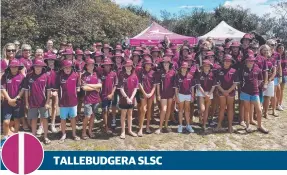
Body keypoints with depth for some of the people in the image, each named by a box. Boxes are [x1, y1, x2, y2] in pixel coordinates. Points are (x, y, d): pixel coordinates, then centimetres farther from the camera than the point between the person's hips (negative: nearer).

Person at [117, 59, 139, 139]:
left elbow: (135, 88, -1)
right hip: (123, 98, -3)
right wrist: (127, 97, -16)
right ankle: (123, 131, 13)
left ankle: (130, 130, 25)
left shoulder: (134, 76, 0)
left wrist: (131, 98, -10)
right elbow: (121, 89, -12)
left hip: (131, 98, 3)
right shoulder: (121, 76, -9)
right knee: (123, 114, 5)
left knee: (130, 114, 14)